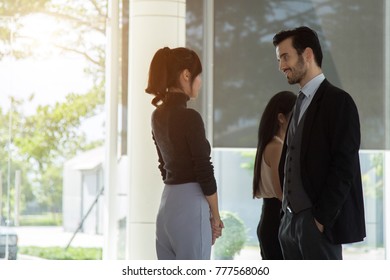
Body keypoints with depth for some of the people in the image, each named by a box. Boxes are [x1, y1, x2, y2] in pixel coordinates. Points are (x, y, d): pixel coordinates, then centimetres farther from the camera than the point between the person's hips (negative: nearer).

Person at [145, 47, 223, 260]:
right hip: (190, 207, -9)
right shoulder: (189, 117, -15)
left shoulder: (158, 115, 11)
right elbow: (204, 173, -13)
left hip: (167, 205, 9)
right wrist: (215, 217, -2)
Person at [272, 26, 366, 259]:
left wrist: (321, 219, -17)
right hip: (292, 220, 8)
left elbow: (343, 167, -15)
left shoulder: (338, 101, -9)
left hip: (318, 222, -8)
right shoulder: (301, 103, 17)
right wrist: (289, 212, 10)